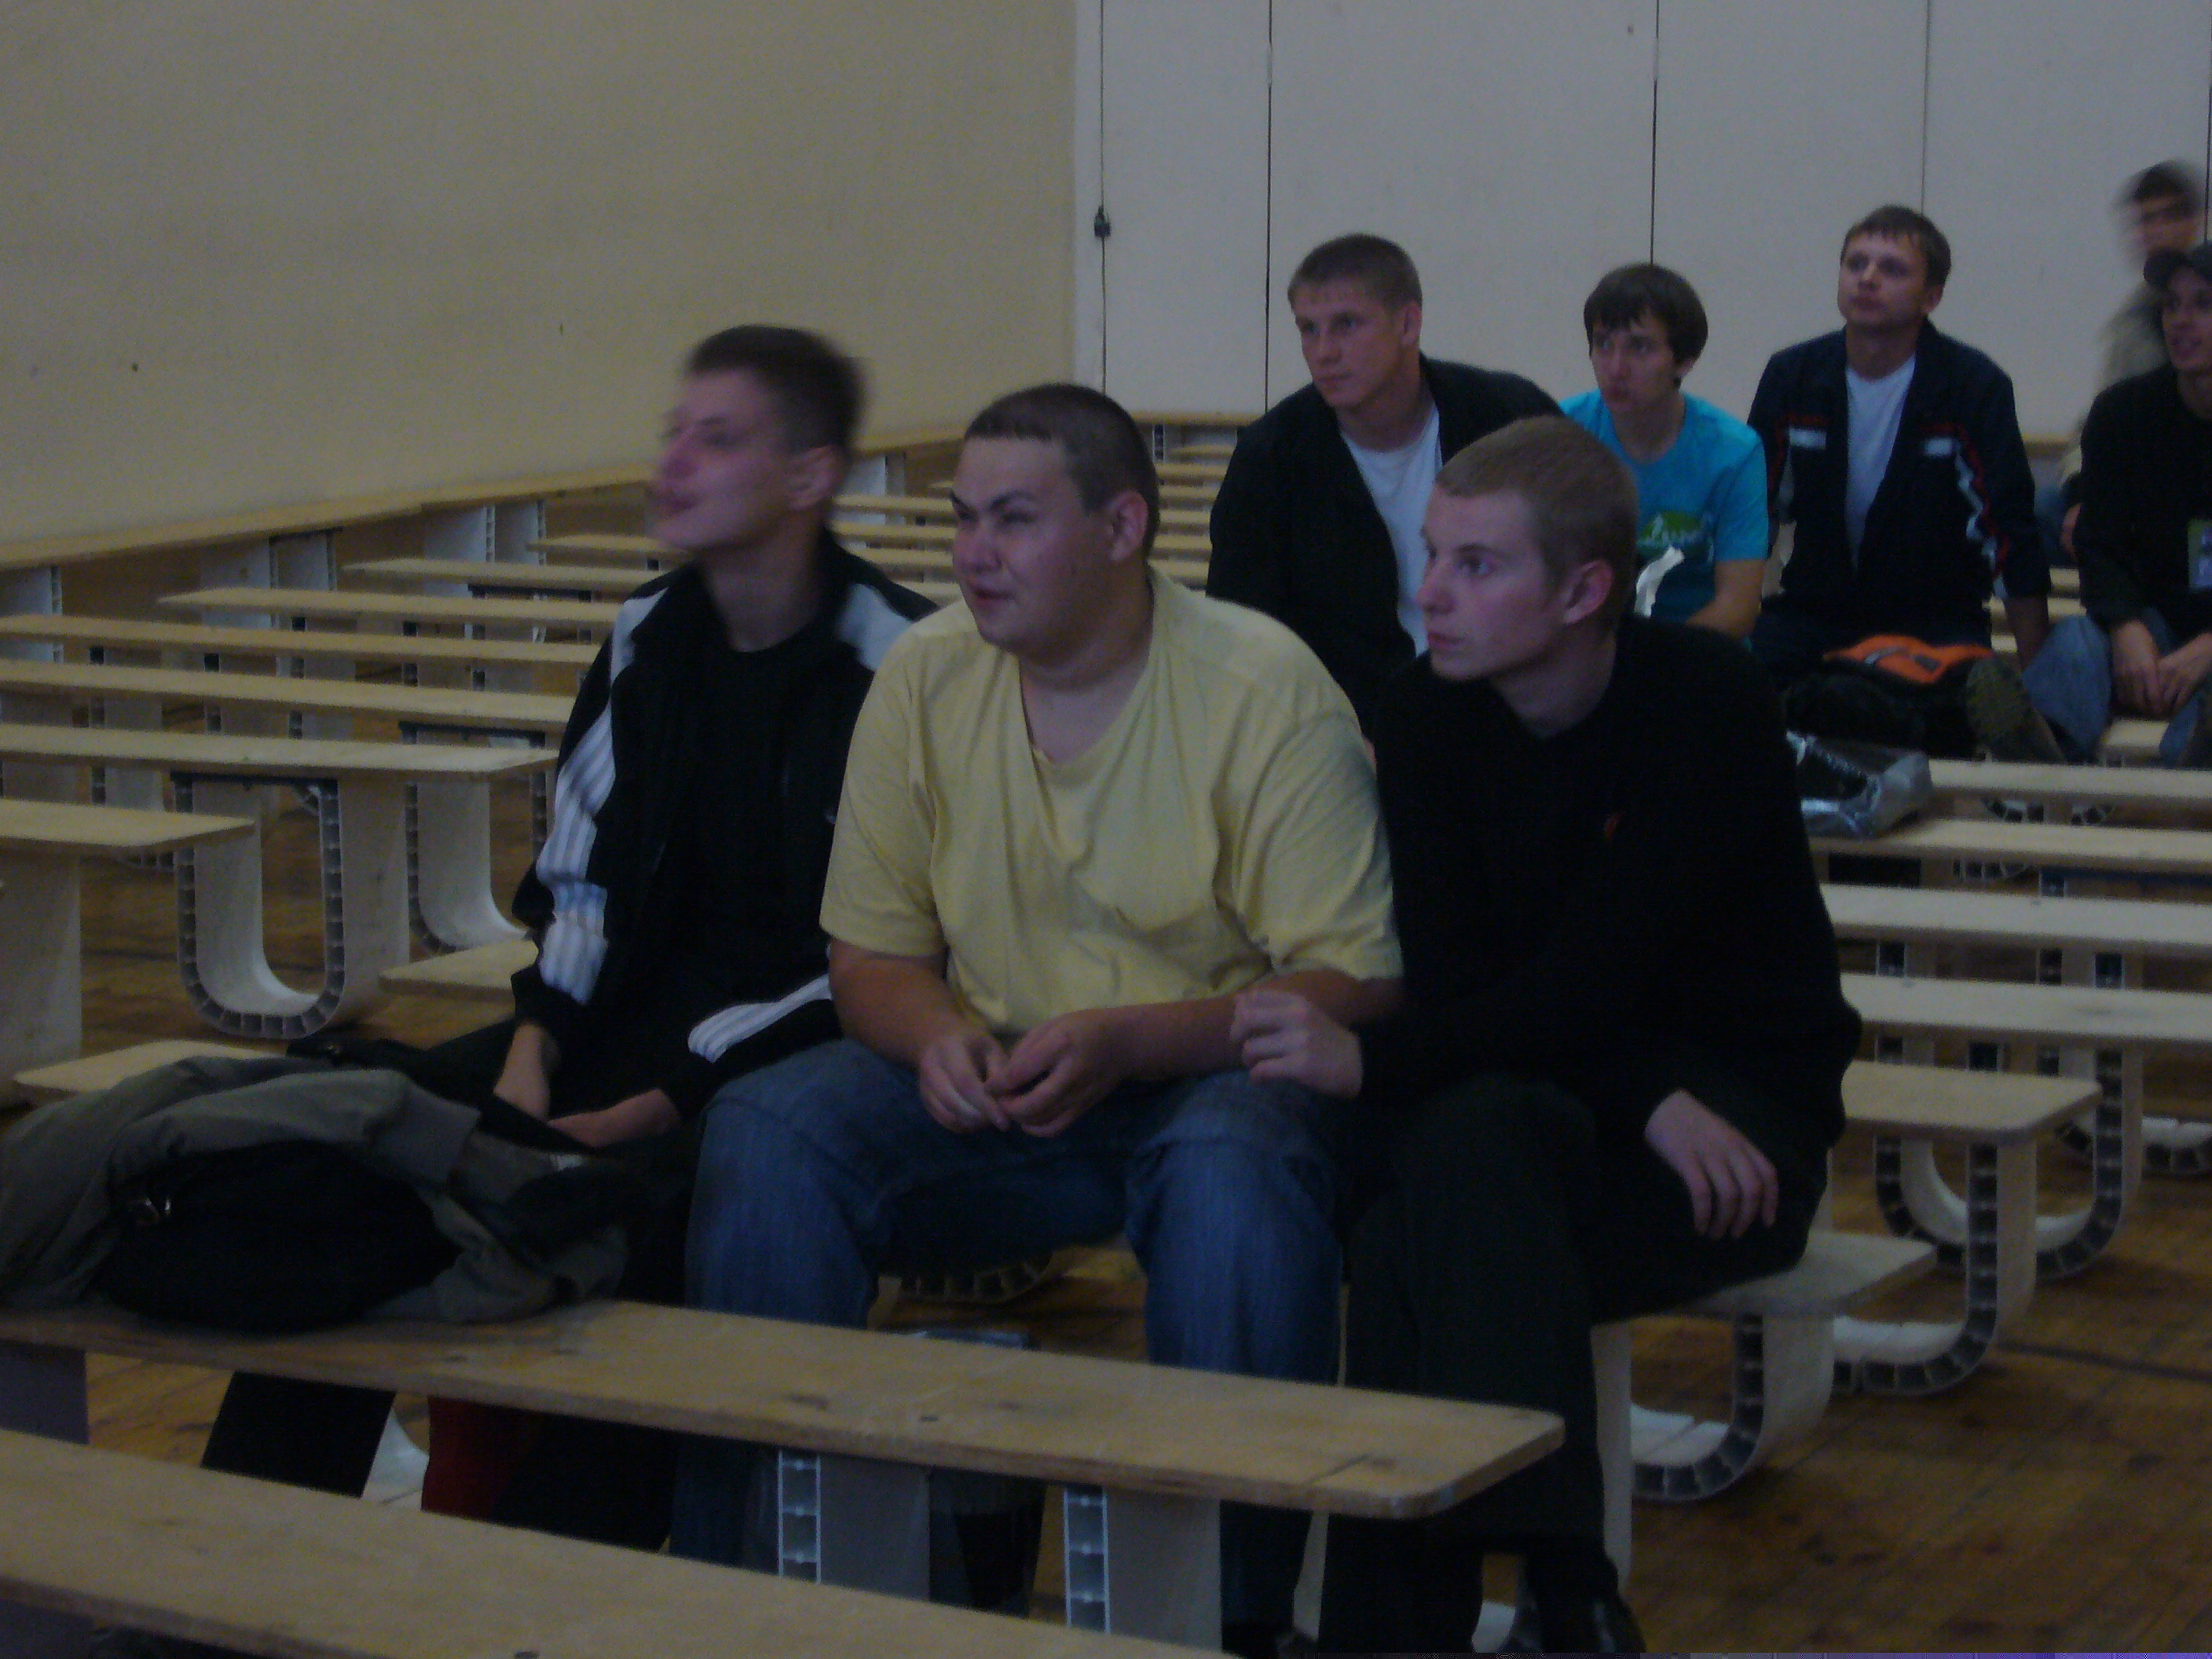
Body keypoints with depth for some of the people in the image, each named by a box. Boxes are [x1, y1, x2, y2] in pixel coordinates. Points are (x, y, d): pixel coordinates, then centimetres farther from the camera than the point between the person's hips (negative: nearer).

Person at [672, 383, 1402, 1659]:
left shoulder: (1266, 688, -11)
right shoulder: (926, 678, 2)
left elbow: (1354, 987, -14)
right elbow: (871, 954, 8)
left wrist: (1124, 1041, -26)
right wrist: (936, 1035, -16)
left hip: (1208, 1075, -4)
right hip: (993, 1083, 4)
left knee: (1240, 1165, -37)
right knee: (766, 1131, -21)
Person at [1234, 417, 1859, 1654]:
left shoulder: (1712, 705, -15)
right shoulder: (1428, 716, -1)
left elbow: (1595, 979, -23)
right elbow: (1456, 976, -9)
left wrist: (1371, 1062, -34)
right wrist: (1649, 1101, -24)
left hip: (1746, 1113, -4)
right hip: (1555, 1099, 4)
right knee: (1456, 1136, -31)